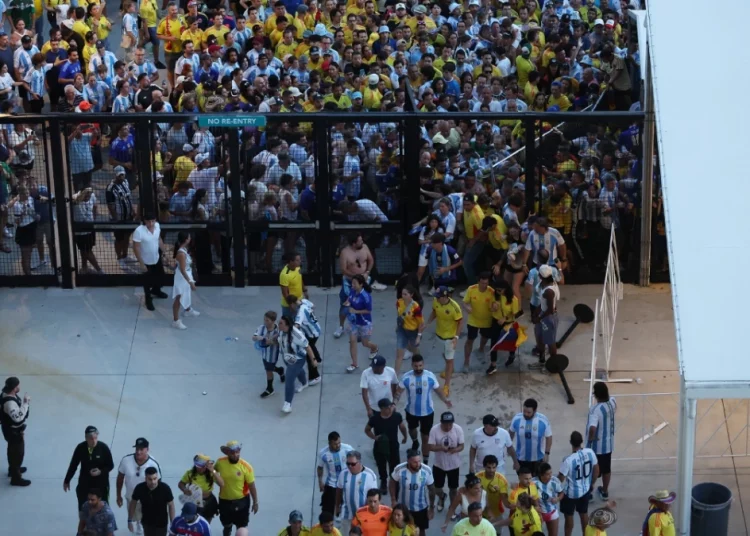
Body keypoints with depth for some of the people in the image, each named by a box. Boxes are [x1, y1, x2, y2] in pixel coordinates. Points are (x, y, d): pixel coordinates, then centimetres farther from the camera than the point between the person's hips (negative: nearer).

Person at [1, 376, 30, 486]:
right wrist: (26, 403, -39)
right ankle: (16, 478, 21)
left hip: (13, 429, 10)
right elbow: (18, 417, -43)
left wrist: (24, 401, -4)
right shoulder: (9, 402, -38)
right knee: (18, 453, 6)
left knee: (13, 450, 30)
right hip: (13, 431, -10)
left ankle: (13, 469, 52)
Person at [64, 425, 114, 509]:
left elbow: (110, 465, -3)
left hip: (101, 484, -1)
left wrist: (101, 471, -22)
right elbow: (73, 465, 3)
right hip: (84, 483, 2)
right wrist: (67, 481, 11)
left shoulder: (103, 447, -14)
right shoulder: (80, 447, -10)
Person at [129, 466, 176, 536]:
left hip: (161, 523, -2)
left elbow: (171, 505, -10)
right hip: (147, 522, 2)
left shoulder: (165, 488, -23)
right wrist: (130, 520, 3)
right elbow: (133, 503, -2)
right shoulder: (140, 488, -19)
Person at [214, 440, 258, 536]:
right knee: (226, 525, 22)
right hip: (224, 500, 2)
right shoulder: (220, 462, -15)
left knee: (241, 527, 10)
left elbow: (251, 486, -12)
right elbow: (214, 471, 11)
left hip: (241, 501, -2)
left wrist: (255, 502, -8)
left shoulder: (246, 467, -22)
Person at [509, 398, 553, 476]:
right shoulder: (517, 419, -17)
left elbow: (548, 437, -9)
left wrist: (547, 453, -10)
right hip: (521, 458, 1)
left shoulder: (543, 421, -21)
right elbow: (511, 432, 3)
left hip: (537, 458, -1)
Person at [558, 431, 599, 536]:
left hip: (571, 493, -5)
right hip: (585, 490, 5)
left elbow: (561, 479, -21)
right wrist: (591, 483, 16)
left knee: (569, 516, 15)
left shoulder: (569, 460, -32)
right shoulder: (590, 452, -16)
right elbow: (596, 470, -1)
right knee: (584, 513, 23)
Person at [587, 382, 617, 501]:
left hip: (596, 445, -6)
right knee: (606, 468, 20)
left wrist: (591, 438, -24)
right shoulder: (612, 402, -9)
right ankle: (605, 492, 35)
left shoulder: (595, 409, -30)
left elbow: (592, 428, -41)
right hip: (608, 443, 6)